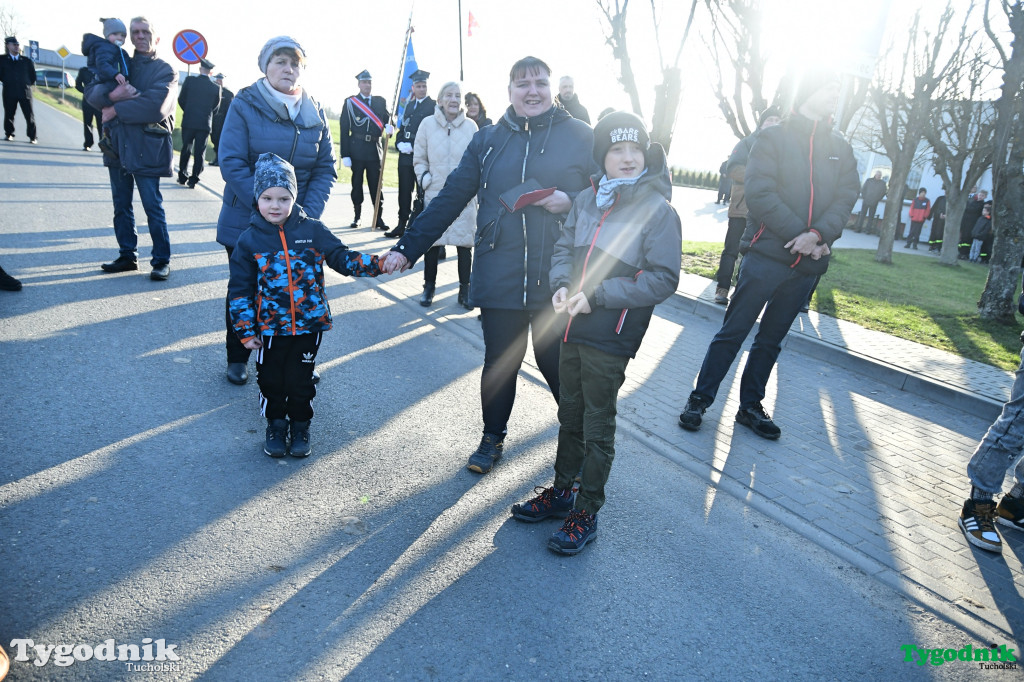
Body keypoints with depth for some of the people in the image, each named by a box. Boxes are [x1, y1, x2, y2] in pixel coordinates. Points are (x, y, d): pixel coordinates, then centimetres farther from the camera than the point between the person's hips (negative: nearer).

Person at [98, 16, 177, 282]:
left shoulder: (164, 70, 1)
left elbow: (156, 105, -16)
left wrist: (116, 110, -12)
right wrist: (112, 94, -17)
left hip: (147, 148, -6)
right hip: (117, 145, 6)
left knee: (153, 206, -5)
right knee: (121, 206, 10)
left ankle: (162, 260, 2)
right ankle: (127, 256, 19)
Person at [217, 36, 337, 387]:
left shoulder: (315, 112, 3)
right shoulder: (244, 105, -7)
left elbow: (326, 168, 2)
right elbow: (232, 164, -15)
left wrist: (308, 213, -11)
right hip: (246, 221, -2)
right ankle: (237, 358, 30)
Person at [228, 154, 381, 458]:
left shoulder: (313, 231, -3)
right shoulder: (249, 241, -4)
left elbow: (343, 259, 0)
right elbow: (240, 290, 0)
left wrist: (377, 264, -15)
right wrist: (246, 331, -2)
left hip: (308, 325, 0)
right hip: (269, 328, 1)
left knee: (300, 380, 10)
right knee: (271, 380, 11)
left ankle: (300, 427, 30)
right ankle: (276, 425, 33)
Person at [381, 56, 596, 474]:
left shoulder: (579, 136, 1)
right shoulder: (487, 141, 8)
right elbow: (450, 199, 6)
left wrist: (570, 202, -16)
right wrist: (408, 247, 1)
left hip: (558, 279, -2)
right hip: (499, 278, 2)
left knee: (556, 362, 8)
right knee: (499, 362, 11)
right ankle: (492, 438, 33)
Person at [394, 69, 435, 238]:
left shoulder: (433, 106, -2)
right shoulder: (409, 105, 18)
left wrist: (412, 146, -14)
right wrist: (400, 144, 2)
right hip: (405, 156, 6)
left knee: (422, 192, -4)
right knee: (404, 191, 8)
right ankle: (402, 224, 15)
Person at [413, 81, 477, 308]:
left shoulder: (471, 126, 1)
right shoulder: (428, 124, 0)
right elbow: (419, 159, 8)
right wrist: (425, 180, -5)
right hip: (435, 193, 0)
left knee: (464, 242, 1)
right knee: (432, 241, 7)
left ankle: (465, 290, 13)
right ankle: (429, 287, 21)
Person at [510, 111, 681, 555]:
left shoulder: (658, 210, -11)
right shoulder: (586, 200, 5)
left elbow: (663, 280, -15)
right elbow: (563, 249, 13)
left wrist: (596, 295, -20)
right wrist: (562, 286, -9)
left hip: (611, 339, -6)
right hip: (573, 328, 6)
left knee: (597, 426, 6)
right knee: (570, 414, 19)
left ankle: (586, 513, 24)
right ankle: (561, 492, 38)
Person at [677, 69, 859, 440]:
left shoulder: (840, 148, 15)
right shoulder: (773, 138, 1)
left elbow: (846, 198, 5)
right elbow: (761, 194, -10)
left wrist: (818, 234, -14)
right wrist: (799, 235, -15)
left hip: (808, 263, 5)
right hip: (767, 254, -4)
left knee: (771, 339, 12)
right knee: (733, 332, -2)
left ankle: (751, 406, 22)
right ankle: (700, 399, 9)